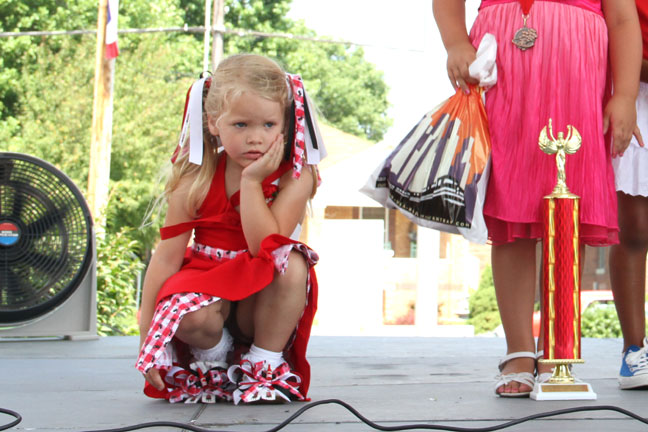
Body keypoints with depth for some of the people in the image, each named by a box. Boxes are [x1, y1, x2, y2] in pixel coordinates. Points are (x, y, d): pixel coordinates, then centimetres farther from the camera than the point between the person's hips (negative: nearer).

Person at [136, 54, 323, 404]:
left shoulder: (294, 177, -14)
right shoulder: (197, 179, -11)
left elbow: (265, 247, -26)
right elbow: (166, 256, -9)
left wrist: (251, 181, -27)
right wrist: (147, 334, -10)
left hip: (261, 304, 0)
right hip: (206, 281, 0)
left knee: (293, 265, -32)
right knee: (191, 319, -34)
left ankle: (266, 364, -9)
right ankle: (214, 361, 5)